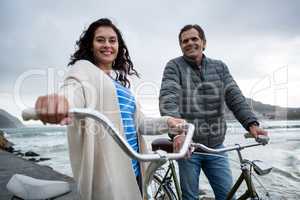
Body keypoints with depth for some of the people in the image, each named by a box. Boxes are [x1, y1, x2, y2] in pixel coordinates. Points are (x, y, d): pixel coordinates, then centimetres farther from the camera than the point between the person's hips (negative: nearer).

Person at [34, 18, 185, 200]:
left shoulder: (121, 80, 18)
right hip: (106, 168, -7)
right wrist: (60, 100, -48)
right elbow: (74, 89, -24)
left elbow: (138, 122, 15)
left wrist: (167, 122, -2)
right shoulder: (84, 68, 0)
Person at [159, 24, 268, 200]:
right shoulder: (174, 66, -4)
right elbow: (168, 99, -19)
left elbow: (235, 97, 0)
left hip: (216, 146, 3)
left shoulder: (219, 67, 8)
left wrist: (251, 123, -16)